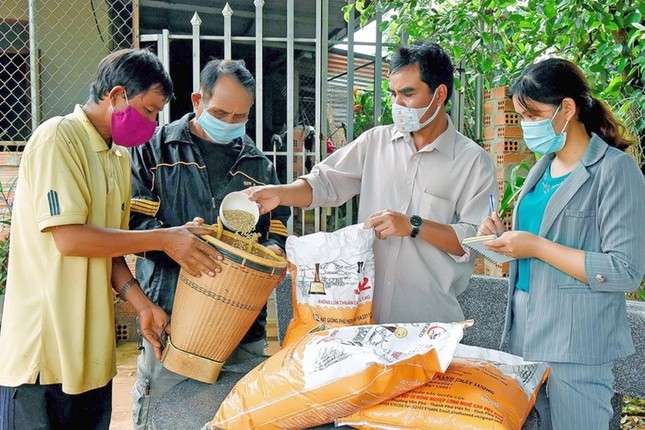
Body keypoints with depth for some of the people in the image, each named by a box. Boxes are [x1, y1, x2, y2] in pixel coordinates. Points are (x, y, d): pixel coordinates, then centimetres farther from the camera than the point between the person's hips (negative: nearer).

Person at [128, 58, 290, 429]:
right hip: (171, 319, -3)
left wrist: (273, 249, -5)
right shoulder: (155, 148, 4)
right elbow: (130, 219, -4)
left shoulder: (258, 164, 14)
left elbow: (278, 227, 17)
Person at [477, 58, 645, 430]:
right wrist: (506, 237, 1)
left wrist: (537, 247, -20)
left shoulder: (615, 170, -13)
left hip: (576, 343, -7)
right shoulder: (543, 168, 11)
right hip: (525, 329, 7)